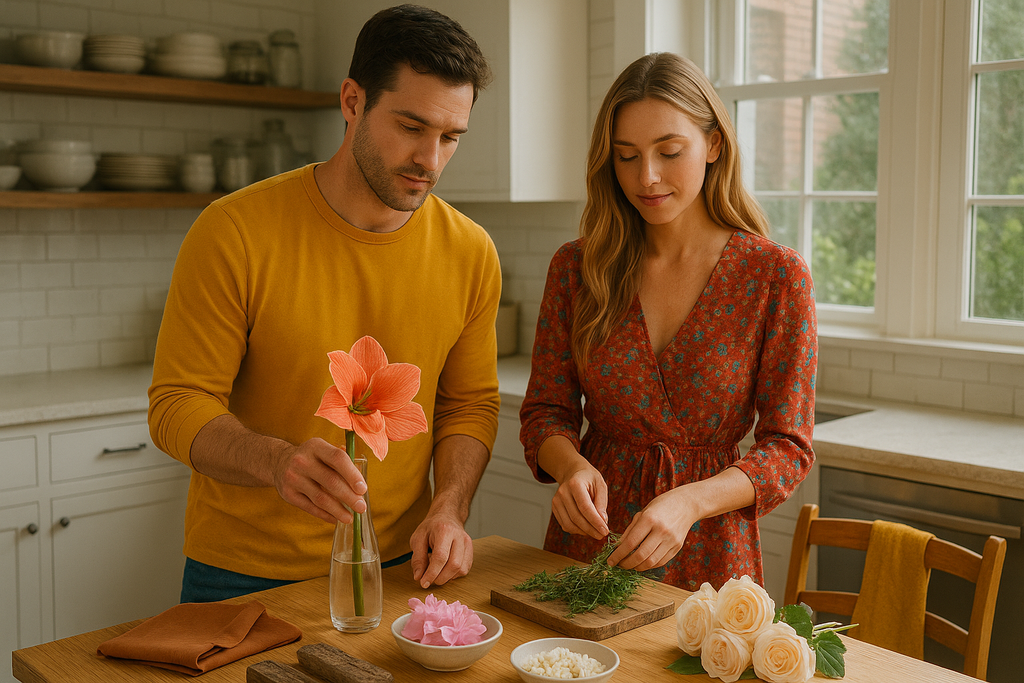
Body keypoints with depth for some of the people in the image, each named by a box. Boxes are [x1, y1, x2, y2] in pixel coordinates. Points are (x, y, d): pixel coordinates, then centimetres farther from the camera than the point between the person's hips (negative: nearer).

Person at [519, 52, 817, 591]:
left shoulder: (775, 274, -10)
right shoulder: (576, 267, -3)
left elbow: (787, 446, -9)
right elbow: (545, 411, 1)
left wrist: (689, 501, -26)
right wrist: (571, 466, -21)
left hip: (708, 555, -2)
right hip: (586, 546, 2)